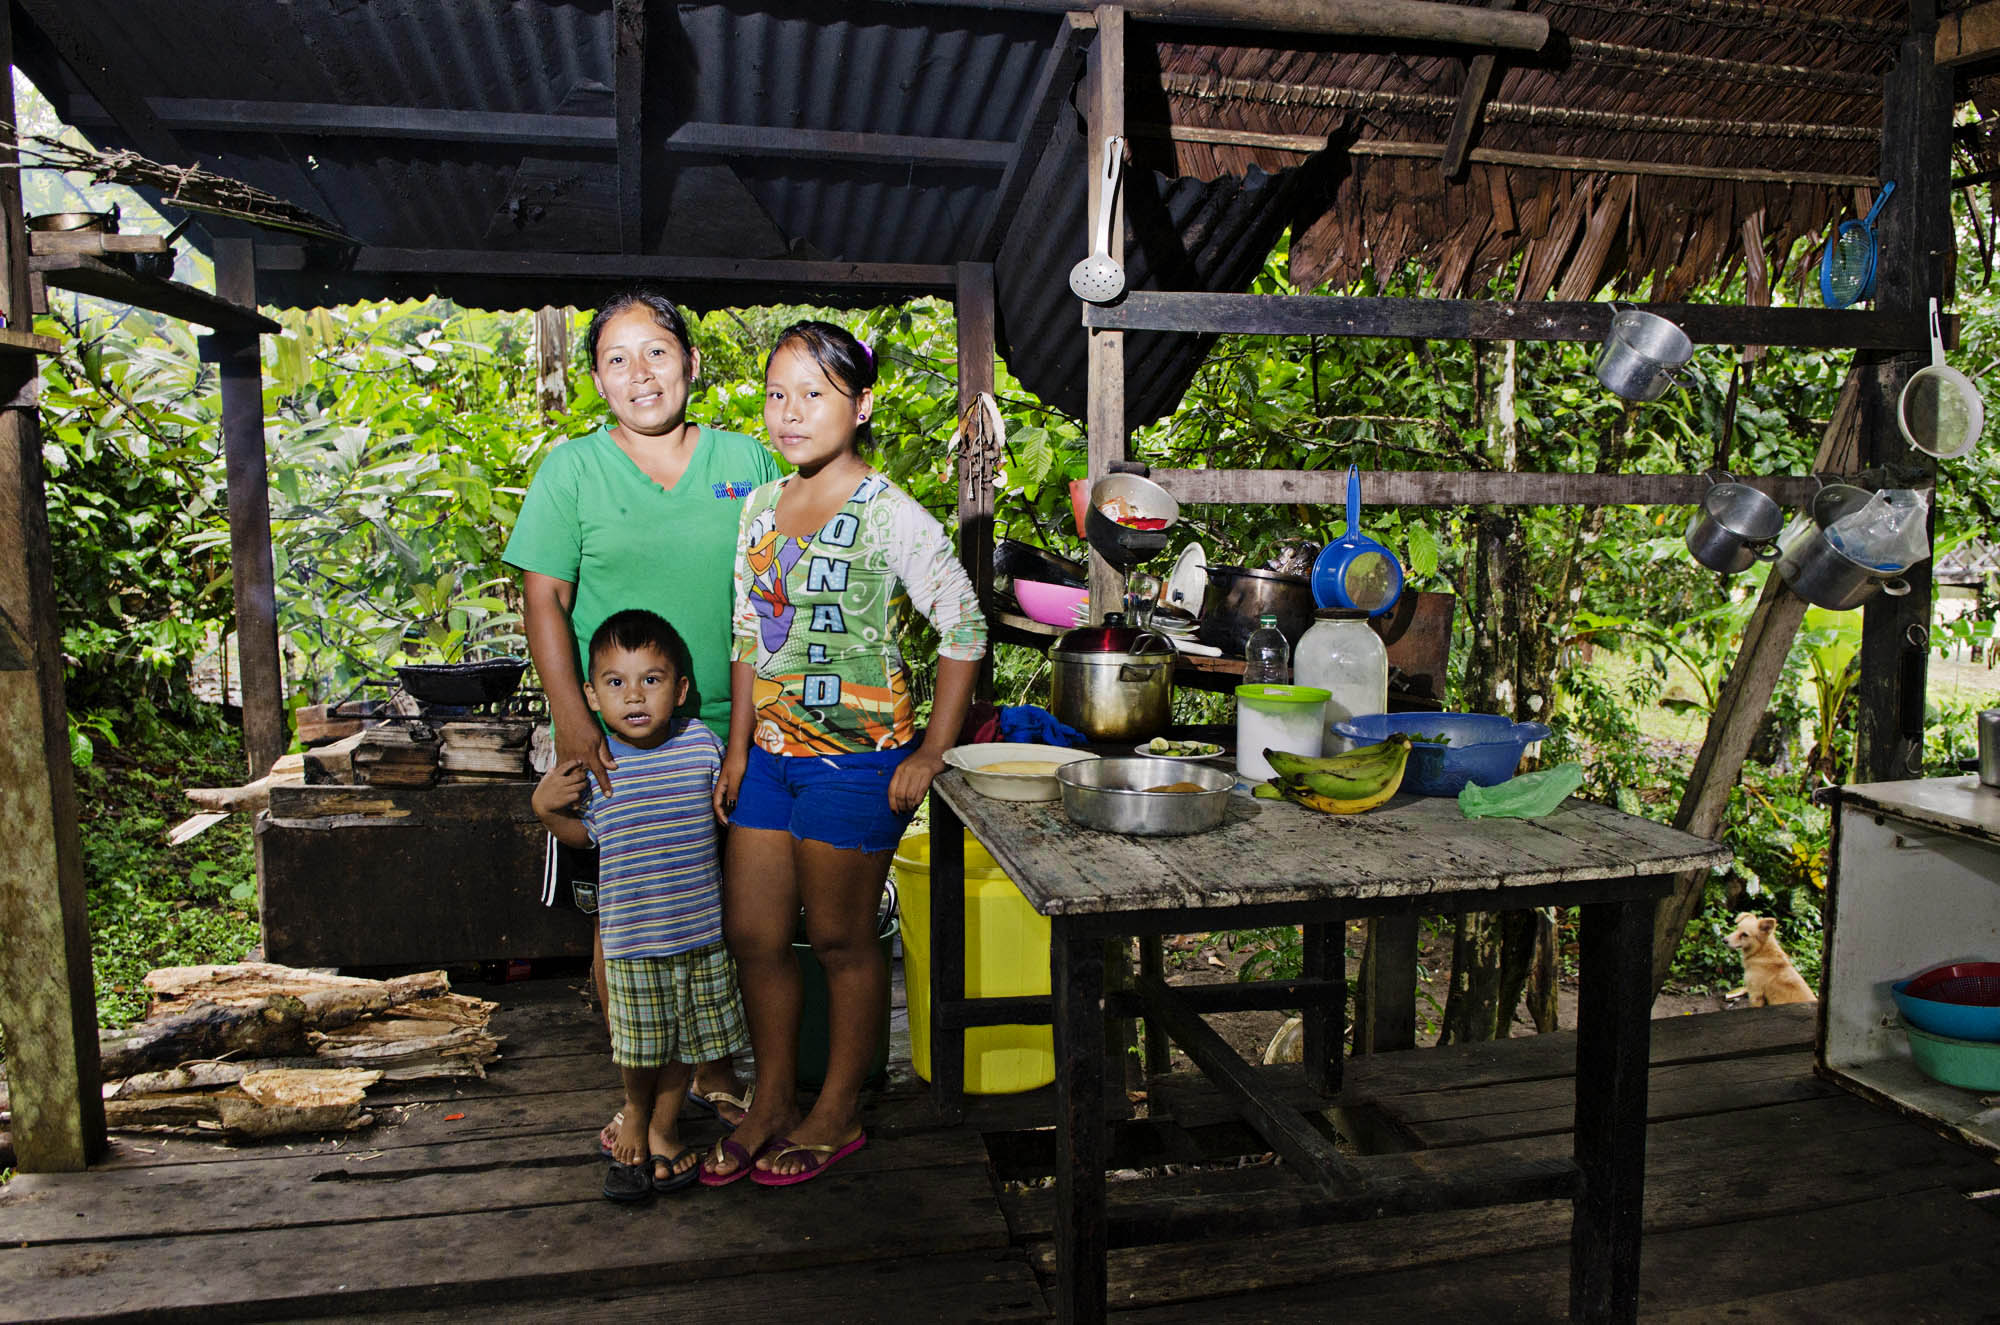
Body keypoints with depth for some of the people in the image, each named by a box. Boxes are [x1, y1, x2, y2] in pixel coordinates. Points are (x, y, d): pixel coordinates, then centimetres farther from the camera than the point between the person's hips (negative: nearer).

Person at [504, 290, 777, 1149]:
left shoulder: (744, 461, 5)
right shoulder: (571, 470, 0)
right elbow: (545, 601, -4)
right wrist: (573, 718, -15)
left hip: (727, 731, 2)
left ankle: (714, 1070, 31)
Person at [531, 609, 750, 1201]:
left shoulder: (702, 744, -6)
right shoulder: (592, 763, -9)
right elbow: (583, 835, 6)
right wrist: (546, 808, -9)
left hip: (703, 928, 2)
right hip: (631, 934, -1)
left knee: (690, 1039, 15)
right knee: (639, 1043, 11)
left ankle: (663, 1128, 37)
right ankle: (635, 1113, 41)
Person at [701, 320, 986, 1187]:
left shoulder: (888, 516, -13)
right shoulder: (762, 507, 7)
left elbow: (964, 632, -11)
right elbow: (749, 636, 13)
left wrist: (931, 755, -11)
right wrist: (737, 747, 11)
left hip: (857, 758, -6)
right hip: (771, 751, 6)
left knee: (840, 939, 7)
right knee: (751, 933, 11)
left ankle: (838, 1115, 26)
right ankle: (772, 1102, 31)